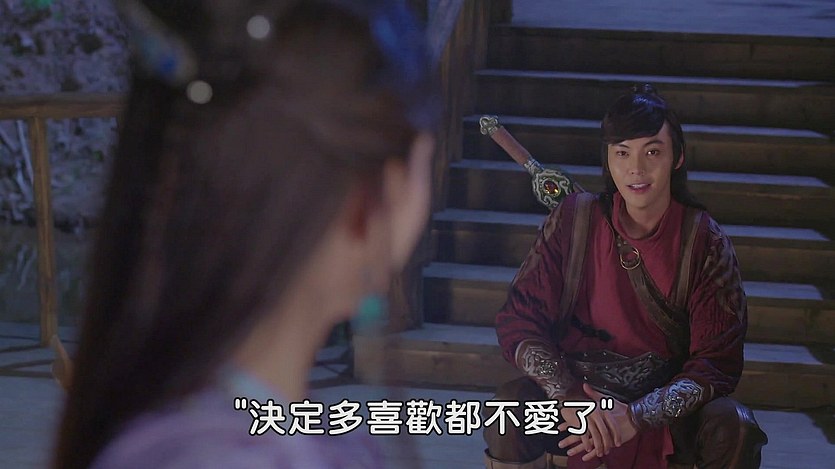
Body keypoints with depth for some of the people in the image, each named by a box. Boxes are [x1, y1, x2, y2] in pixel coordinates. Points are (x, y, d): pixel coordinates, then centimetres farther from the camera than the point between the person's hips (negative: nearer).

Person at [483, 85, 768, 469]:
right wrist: (570, 397, -25)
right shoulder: (573, 221, -5)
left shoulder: (706, 243, -7)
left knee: (734, 429, -29)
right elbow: (518, 321, -8)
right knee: (508, 406, -28)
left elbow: (718, 361, -11)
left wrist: (637, 415, -26)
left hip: (666, 412, 0)